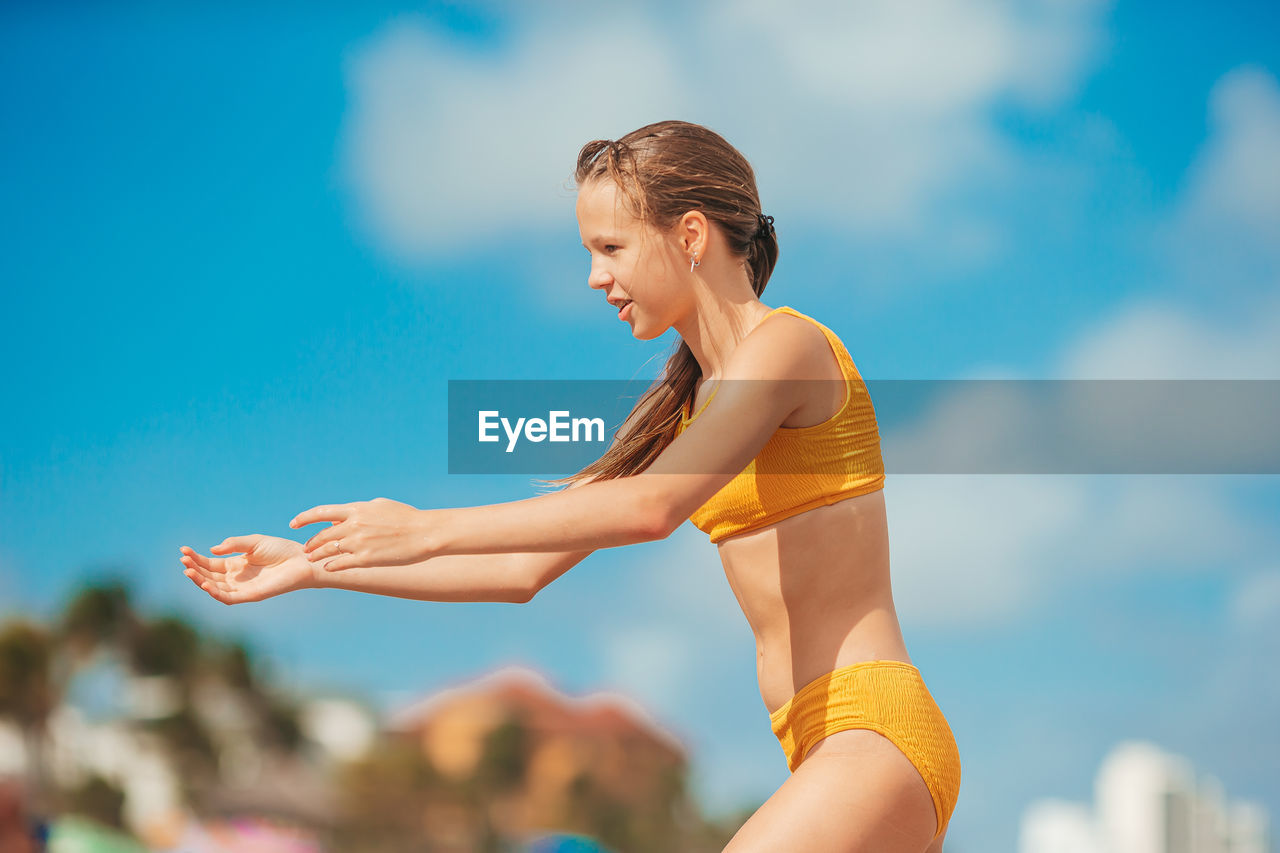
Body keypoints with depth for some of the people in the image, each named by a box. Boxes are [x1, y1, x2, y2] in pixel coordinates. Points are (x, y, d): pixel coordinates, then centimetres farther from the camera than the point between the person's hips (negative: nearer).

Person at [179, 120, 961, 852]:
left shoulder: (787, 346, -7)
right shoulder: (683, 405, 20)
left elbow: (653, 505, -23)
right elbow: (524, 572, 19)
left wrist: (431, 530, -21)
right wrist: (311, 569, 15)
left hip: (875, 739, -10)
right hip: (838, 753, 10)